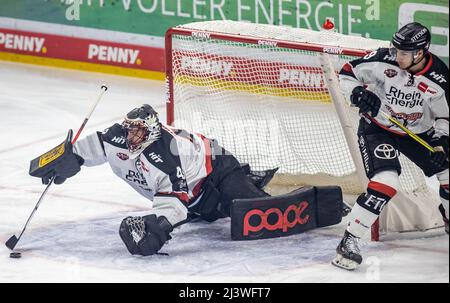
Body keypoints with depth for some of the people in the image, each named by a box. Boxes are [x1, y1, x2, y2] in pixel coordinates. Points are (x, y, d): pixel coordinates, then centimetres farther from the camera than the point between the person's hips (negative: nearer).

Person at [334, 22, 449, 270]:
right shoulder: (382, 60, -23)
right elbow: (347, 73, -9)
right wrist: (358, 93, -27)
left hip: (417, 132, 4)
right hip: (376, 127, -4)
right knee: (386, 183, -24)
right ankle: (349, 241, -19)